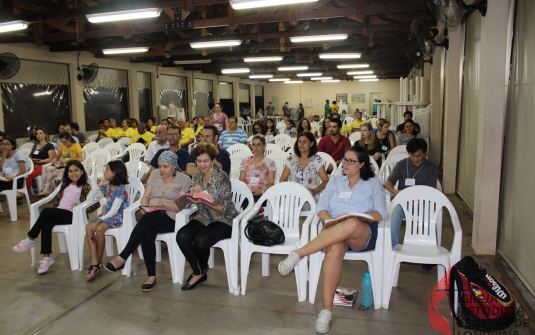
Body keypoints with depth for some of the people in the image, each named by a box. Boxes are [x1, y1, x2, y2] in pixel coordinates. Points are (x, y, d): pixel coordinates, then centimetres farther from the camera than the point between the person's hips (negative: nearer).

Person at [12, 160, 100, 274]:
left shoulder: (85, 187, 4)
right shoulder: (65, 185, 25)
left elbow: (96, 204, -4)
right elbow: (57, 198, 28)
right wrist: (53, 209, 8)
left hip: (71, 215, -5)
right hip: (58, 213, 5)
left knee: (46, 211, -27)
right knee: (46, 225, -28)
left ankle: (30, 239, -14)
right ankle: (46, 257, -27)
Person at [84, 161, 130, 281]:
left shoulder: (121, 189, -13)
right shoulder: (107, 187, 12)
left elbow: (114, 211, -20)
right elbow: (90, 197, 15)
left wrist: (99, 221, -26)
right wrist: (99, 185, 5)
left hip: (118, 217, -8)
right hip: (108, 215, 8)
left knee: (99, 228, -32)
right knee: (88, 227, -19)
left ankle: (99, 262, -14)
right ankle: (94, 262, -22)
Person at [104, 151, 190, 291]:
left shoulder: (184, 180, 1)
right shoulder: (155, 174, 15)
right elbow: (145, 196, 12)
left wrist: (163, 203, -19)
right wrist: (144, 207, -9)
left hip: (170, 219, -3)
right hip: (151, 217, 4)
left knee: (148, 219, -36)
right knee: (148, 234, -32)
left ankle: (122, 258, -34)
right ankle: (151, 275, -24)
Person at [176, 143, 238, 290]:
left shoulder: (222, 178, -13)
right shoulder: (196, 177, 5)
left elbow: (223, 208, -14)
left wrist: (204, 201, -28)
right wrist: (192, 194, -14)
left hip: (223, 220, -5)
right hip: (203, 218, 6)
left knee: (200, 241, -29)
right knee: (181, 236, -22)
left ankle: (201, 270, 5)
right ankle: (198, 272, -2)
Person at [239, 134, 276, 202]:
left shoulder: (269, 162, 8)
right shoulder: (245, 161, 18)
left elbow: (271, 183, 2)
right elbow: (241, 181, 16)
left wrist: (262, 191, -18)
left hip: (261, 195, -3)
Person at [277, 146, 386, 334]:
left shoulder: (373, 184, 15)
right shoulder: (335, 181, 22)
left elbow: (381, 213, 2)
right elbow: (321, 208, 12)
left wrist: (354, 217, -13)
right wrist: (330, 220, -11)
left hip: (363, 234, -1)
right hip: (335, 232, 2)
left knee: (352, 225, -41)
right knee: (335, 250, -38)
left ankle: (298, 254, -39)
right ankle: (326, 310, -34)